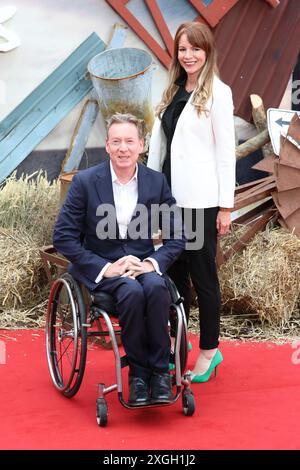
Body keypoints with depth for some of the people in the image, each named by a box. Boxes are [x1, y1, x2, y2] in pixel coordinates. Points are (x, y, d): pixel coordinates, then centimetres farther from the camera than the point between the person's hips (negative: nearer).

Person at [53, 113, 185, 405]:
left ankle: (159, 371, -18)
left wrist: (152, 263, -15)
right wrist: (105, 268, -17)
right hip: (100, 268, -2)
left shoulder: (156, 182, 1)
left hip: (143, 264, 2)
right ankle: (138, 371, -14)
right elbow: (63, 238, -7)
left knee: (156, 288, -32)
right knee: (132, 291, -34)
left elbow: (177, 236, 4)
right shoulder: (85, 181, -7)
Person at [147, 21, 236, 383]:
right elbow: (158, 144, 13)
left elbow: (226, 150, -8)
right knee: (175, 272, 12)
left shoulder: (217, 92, -6)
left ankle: (210, 350, 14)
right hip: (171, 195, 6)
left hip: (201, 200, -6)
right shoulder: (172, 92, 11)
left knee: (202, 275, 2)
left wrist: (226, 206, -10)